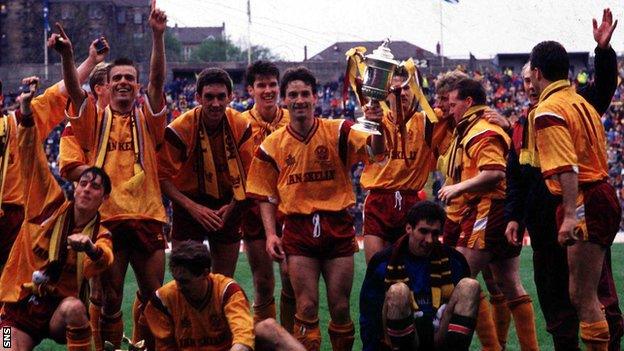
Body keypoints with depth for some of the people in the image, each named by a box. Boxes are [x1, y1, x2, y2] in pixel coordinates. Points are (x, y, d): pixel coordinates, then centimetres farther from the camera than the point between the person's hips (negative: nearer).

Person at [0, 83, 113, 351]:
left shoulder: (100, 235, -3)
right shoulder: (52, 206, 0)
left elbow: (102, 262, -26)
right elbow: (32, 160, -3)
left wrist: (91, 250, -50)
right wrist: (26, 116, -16)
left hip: (61, 314, -1)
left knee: (74, 308, -34)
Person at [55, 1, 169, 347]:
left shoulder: (146, 118, 9)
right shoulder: (96, 118, 9)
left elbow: (157, 81, -6)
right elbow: (74, 89, -7)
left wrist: (157, 37, -21)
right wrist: (67, 57, -28)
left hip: (146, 217, 1)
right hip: (106, 218, -1)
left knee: (153, 297, 5)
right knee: (110, 299, 2)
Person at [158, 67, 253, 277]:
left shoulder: (241, 126, -8)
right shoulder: (179, 130, -18)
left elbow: (246, 173, 3)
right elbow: (163, 177, -14)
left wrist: (232, 205, -10)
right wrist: (192, 207, -23)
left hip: (228, 207, 3)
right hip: (190, 206, -3)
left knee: (225, 281, 10)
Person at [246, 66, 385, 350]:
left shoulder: (338, 132, -2)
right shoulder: (272, 145, 2)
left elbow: (375, 151, -17)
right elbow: (266, 195, 9)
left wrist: (375, 126, -37)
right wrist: (270, 234, -2)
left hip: (338, 226, 0)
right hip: (298, 229, 0)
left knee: (340, 308, 5)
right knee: (307, 308, -2)